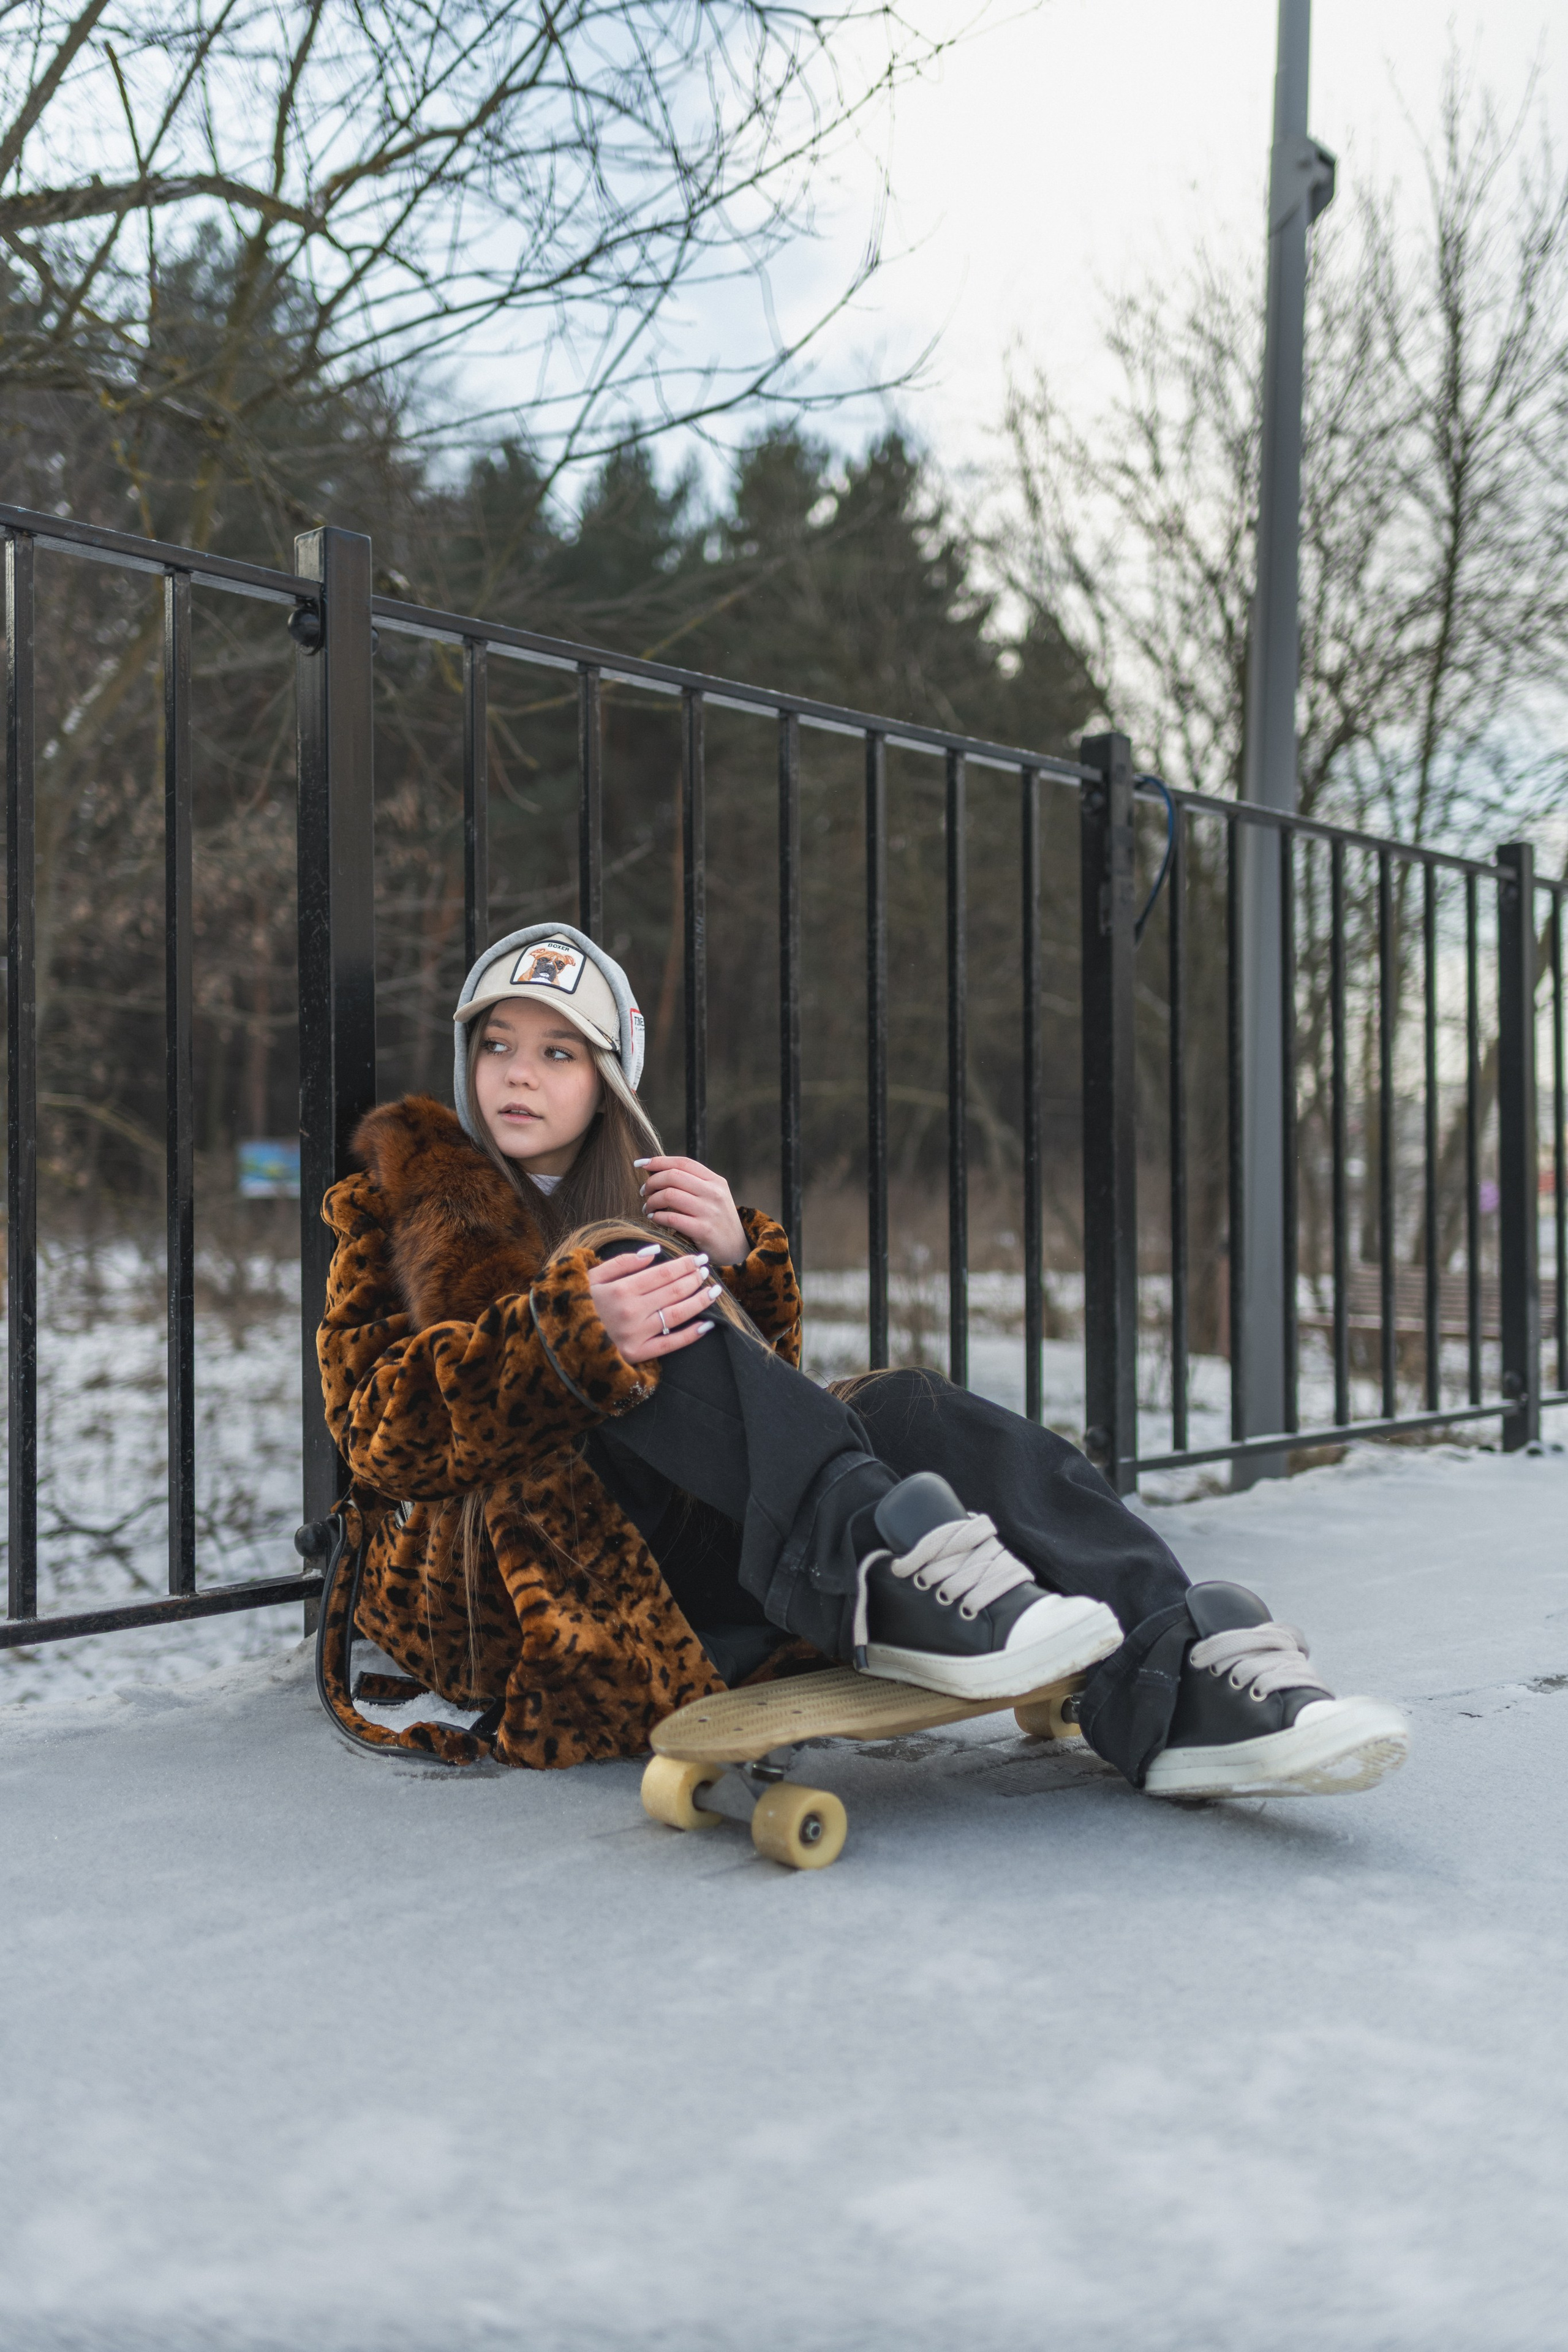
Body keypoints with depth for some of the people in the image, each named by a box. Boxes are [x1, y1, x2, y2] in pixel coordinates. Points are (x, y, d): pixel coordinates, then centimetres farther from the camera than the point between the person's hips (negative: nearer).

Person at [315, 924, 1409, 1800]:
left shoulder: (638, 1193, 25)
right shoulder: (397, 1208, 14)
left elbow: (752, 1377, 11)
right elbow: (379, 1432, -6)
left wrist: (736, 1259, -10)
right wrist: (568, 1336, -24)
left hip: (680, 1554, 4)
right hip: (510, 1592, -3)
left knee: (909, 1414, -23)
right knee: (615, 1265, -28)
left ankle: (1179, 1690, -41)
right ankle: (889, 1570, -47)